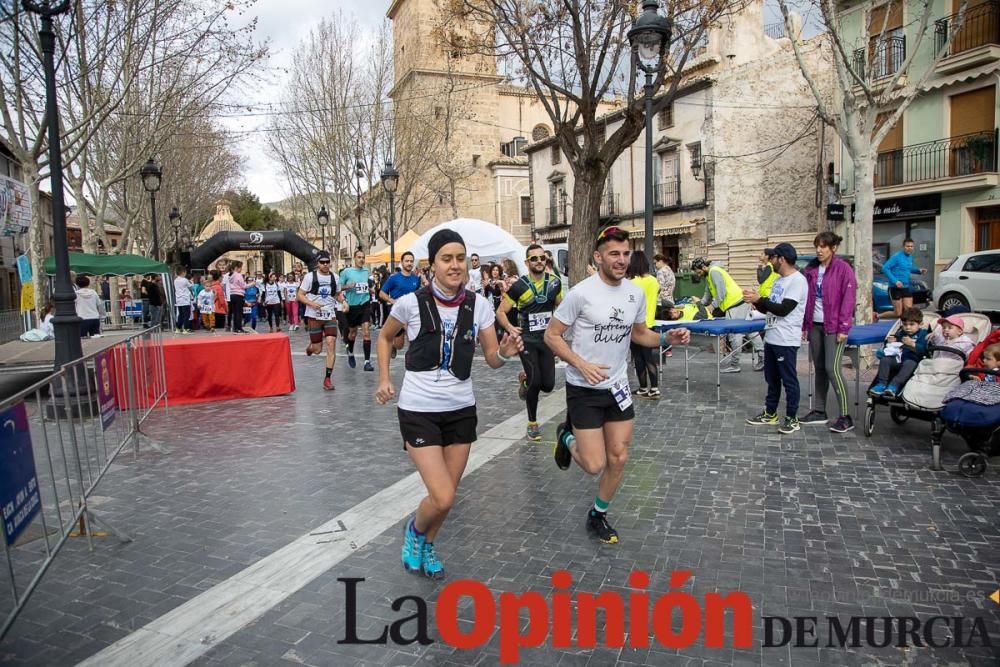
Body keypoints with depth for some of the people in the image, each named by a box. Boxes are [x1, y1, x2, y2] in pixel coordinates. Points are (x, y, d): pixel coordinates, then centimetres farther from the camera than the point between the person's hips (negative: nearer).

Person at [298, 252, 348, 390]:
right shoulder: (310, 276, -5)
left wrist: (343, 301, -1)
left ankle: (328, 378, -4)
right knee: (317, 350, 2)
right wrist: (312, 303, -21)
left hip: (330, 316, 3)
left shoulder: (334, 276, 6)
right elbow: (300, 295, -4)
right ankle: (310, 346, 42)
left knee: (331, 345, -11)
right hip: (314, 317, -2)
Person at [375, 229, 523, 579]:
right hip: (418, 410, -3)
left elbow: (491, 359, -1)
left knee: (446, 495, 14)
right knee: (443, 499, -10)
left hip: (461, 409, 4)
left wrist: (505, 352, -22)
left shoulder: (479, 305, -6)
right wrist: (384, 379, 0)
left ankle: (426, 545, 44)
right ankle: (414, 530, 25)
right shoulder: (410, 303, -13)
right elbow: (385, 337, 7)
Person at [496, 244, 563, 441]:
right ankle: (532, 423, 11)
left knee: (548, 385, -1)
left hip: (548, 339, 3)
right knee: (535, 382, -11)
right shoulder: (519, 286, -12)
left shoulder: (555, 282, -1)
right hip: (527, 340, -3)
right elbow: (501, 311, -7)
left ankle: (526, 380, 35)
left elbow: (560, 306, 16)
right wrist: (509, 328, -24)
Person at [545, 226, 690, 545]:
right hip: (584, 389, -5)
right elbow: (551, 335, -11)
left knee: (619, 458, 9)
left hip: (618, 386, 6)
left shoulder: (636, 293, 0)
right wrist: (582, 365, -24)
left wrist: (667, 337, -5)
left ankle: (598, 515, 32)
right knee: (595, 465, -5)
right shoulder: (581, 292, -17)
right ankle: (566, 438, 29)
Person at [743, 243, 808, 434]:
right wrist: (756, 302, 0)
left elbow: (783, 309, -21)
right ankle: (770, 413, 26)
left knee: (789, 380, -1)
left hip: (786, 341, -9)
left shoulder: (797, 280, -14)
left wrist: (759, 299, -16)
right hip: (771, 337, 9)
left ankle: (792, 418, 8)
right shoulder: (779, 280, 15)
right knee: (772, 379, 16)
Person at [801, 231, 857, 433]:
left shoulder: (843, 269, -7)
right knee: (819, 369, 10)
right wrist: (804, 325, 11)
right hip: (814, 325, 6)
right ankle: (819, 411, 19)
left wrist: (843, 328, -14)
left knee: (832, 368, -11)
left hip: (834, 327, -6)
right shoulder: (811, 269, 9)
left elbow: (848, 300, -10)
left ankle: (845, 417, -4)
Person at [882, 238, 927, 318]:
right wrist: (895, 281, -23)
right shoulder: (897, 256, -13)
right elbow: (885, 268, -17)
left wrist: (918, 270, 9)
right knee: (898, 313, -7)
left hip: (906, 287, 7)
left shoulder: (910, 257, 11)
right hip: (895, 288, -7)